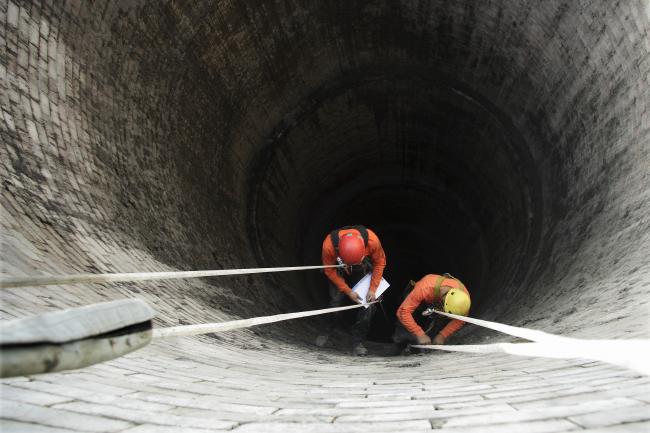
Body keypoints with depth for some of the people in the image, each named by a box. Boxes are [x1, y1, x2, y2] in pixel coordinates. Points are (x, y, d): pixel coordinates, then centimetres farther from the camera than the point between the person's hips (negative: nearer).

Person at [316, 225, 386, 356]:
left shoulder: (372, 240, -39)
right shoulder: (329, 245, -39)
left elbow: (380, 262, -17)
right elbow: (329, 270, -19)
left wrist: (373, 289, -18)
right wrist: (348, 292, -20)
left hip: (365, 271, 1)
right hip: (339, 272, 0)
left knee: (368, 304, -11)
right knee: (336, 301, -7)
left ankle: (358, 341, 3)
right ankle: (326, 332, 21)